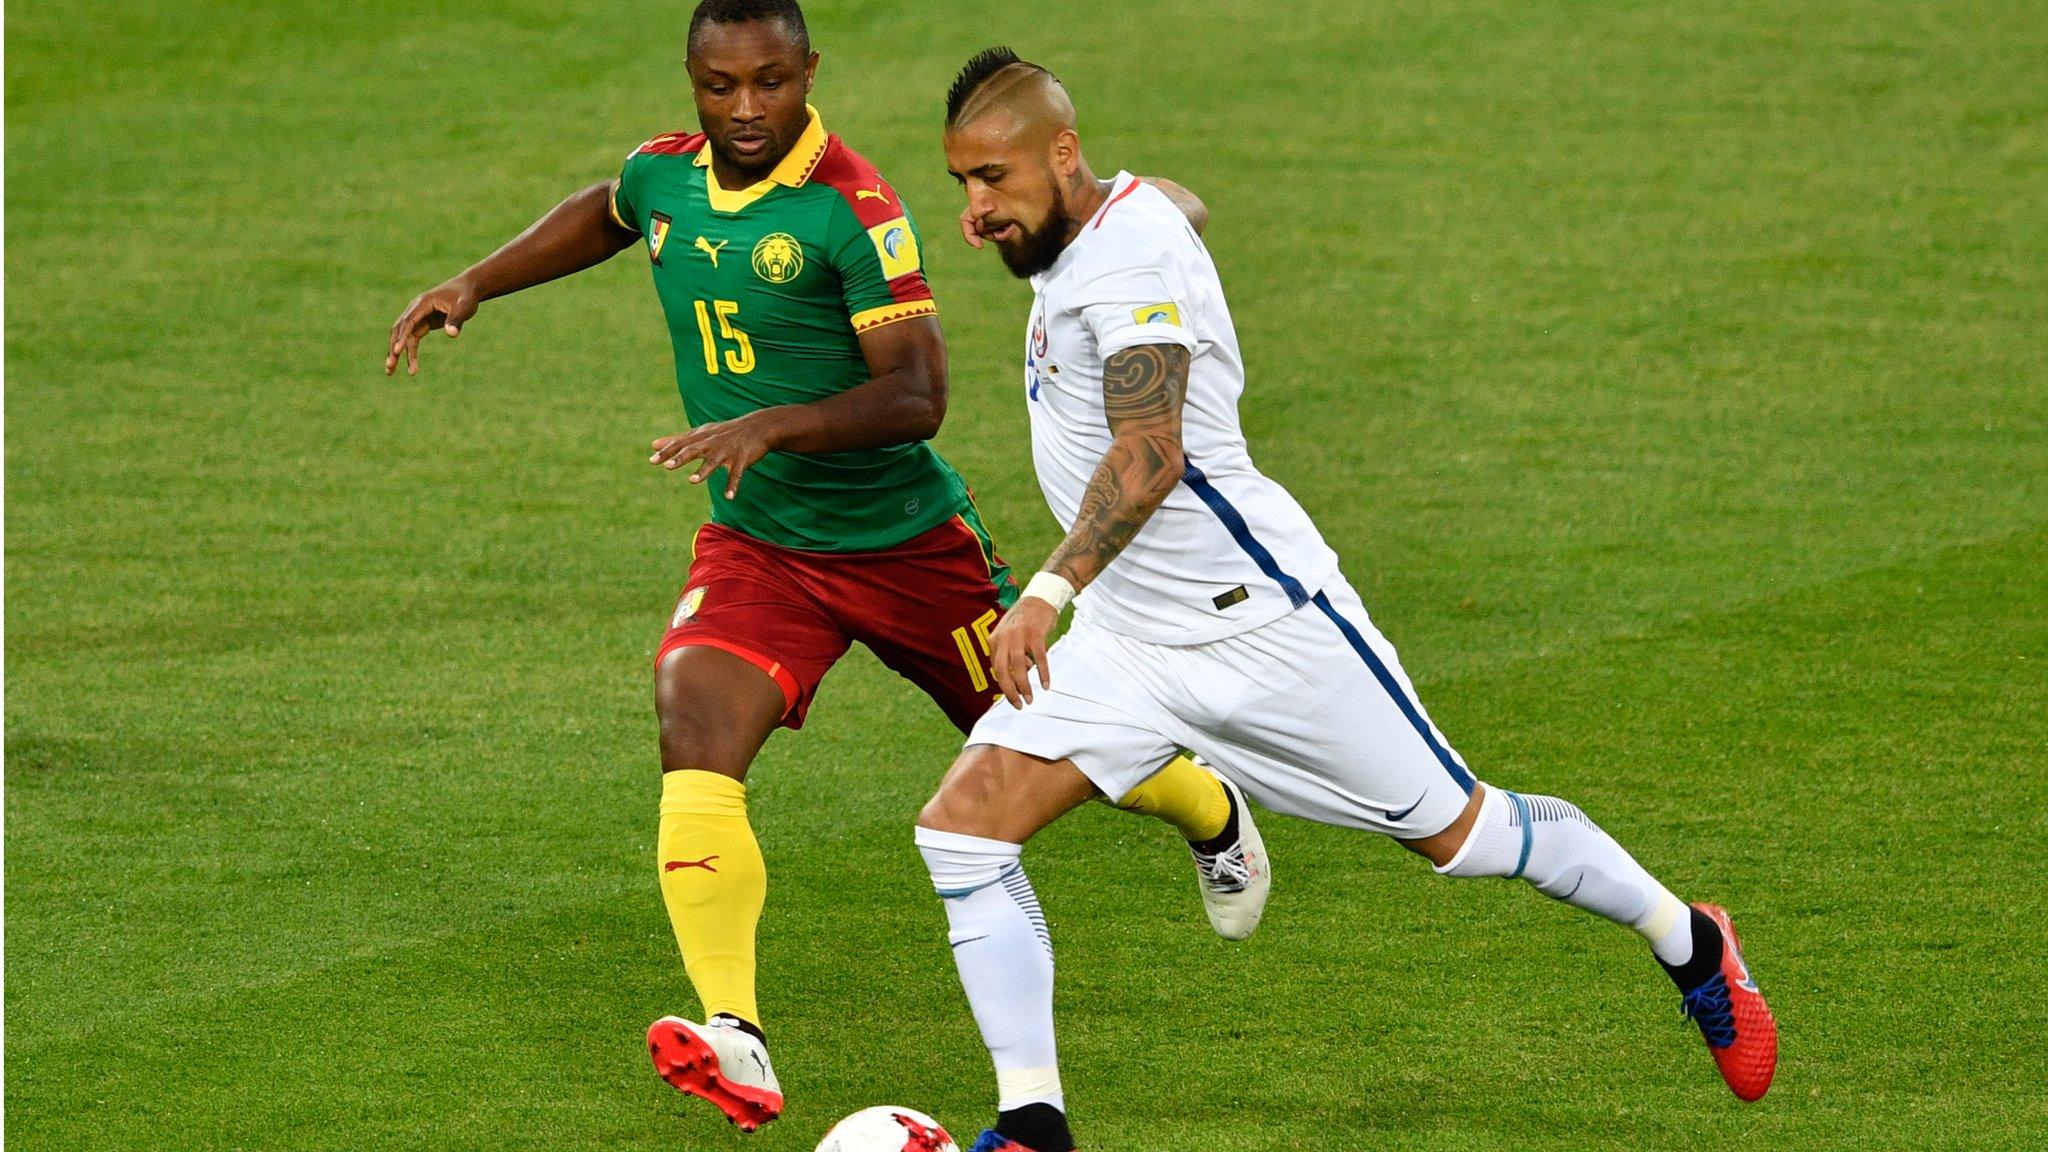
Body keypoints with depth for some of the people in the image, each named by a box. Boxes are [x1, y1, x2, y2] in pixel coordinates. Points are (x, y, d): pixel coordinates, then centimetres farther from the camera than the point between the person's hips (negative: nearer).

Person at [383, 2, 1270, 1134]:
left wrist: (773, 426, -41)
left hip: (904, 541, -4)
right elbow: (603, 214, 24)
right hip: (754, 548, 4)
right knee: (694, 734, -24)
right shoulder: (663, 177, -3)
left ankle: (1215, 815, 49)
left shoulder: (852, 208, -23)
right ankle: (735, 1040, -31)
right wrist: (476, 284, 14)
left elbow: (917, 394, -27)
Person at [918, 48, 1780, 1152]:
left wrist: (1049, 591, -46)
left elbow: (1149, 455, -35)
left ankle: (1689, 944, 31)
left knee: (1456, 829, 6)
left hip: (1260, 625, -9)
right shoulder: (1079, 240, 5)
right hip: (1127, 638, 9)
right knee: (961, 827, -9)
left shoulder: (1131, 253, -23)